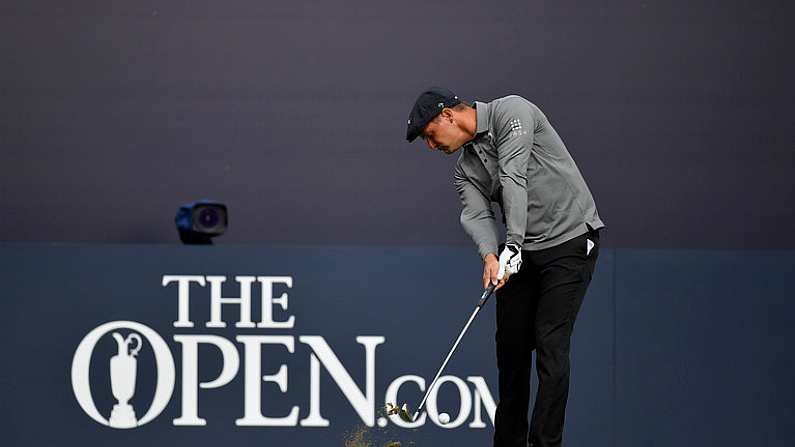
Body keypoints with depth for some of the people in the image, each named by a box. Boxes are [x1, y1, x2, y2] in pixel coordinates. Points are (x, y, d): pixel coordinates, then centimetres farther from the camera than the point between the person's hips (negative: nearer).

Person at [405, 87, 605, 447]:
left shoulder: (511, 112, -11)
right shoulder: (465, 168, 11)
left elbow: (513, 179, -21)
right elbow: (476, 215, -7)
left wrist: (513, 245, -29)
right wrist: (490, 256, -27)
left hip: (569, 241, -7)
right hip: (521, 253, 7)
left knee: (550, 344, -13)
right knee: (511, 346, 7)